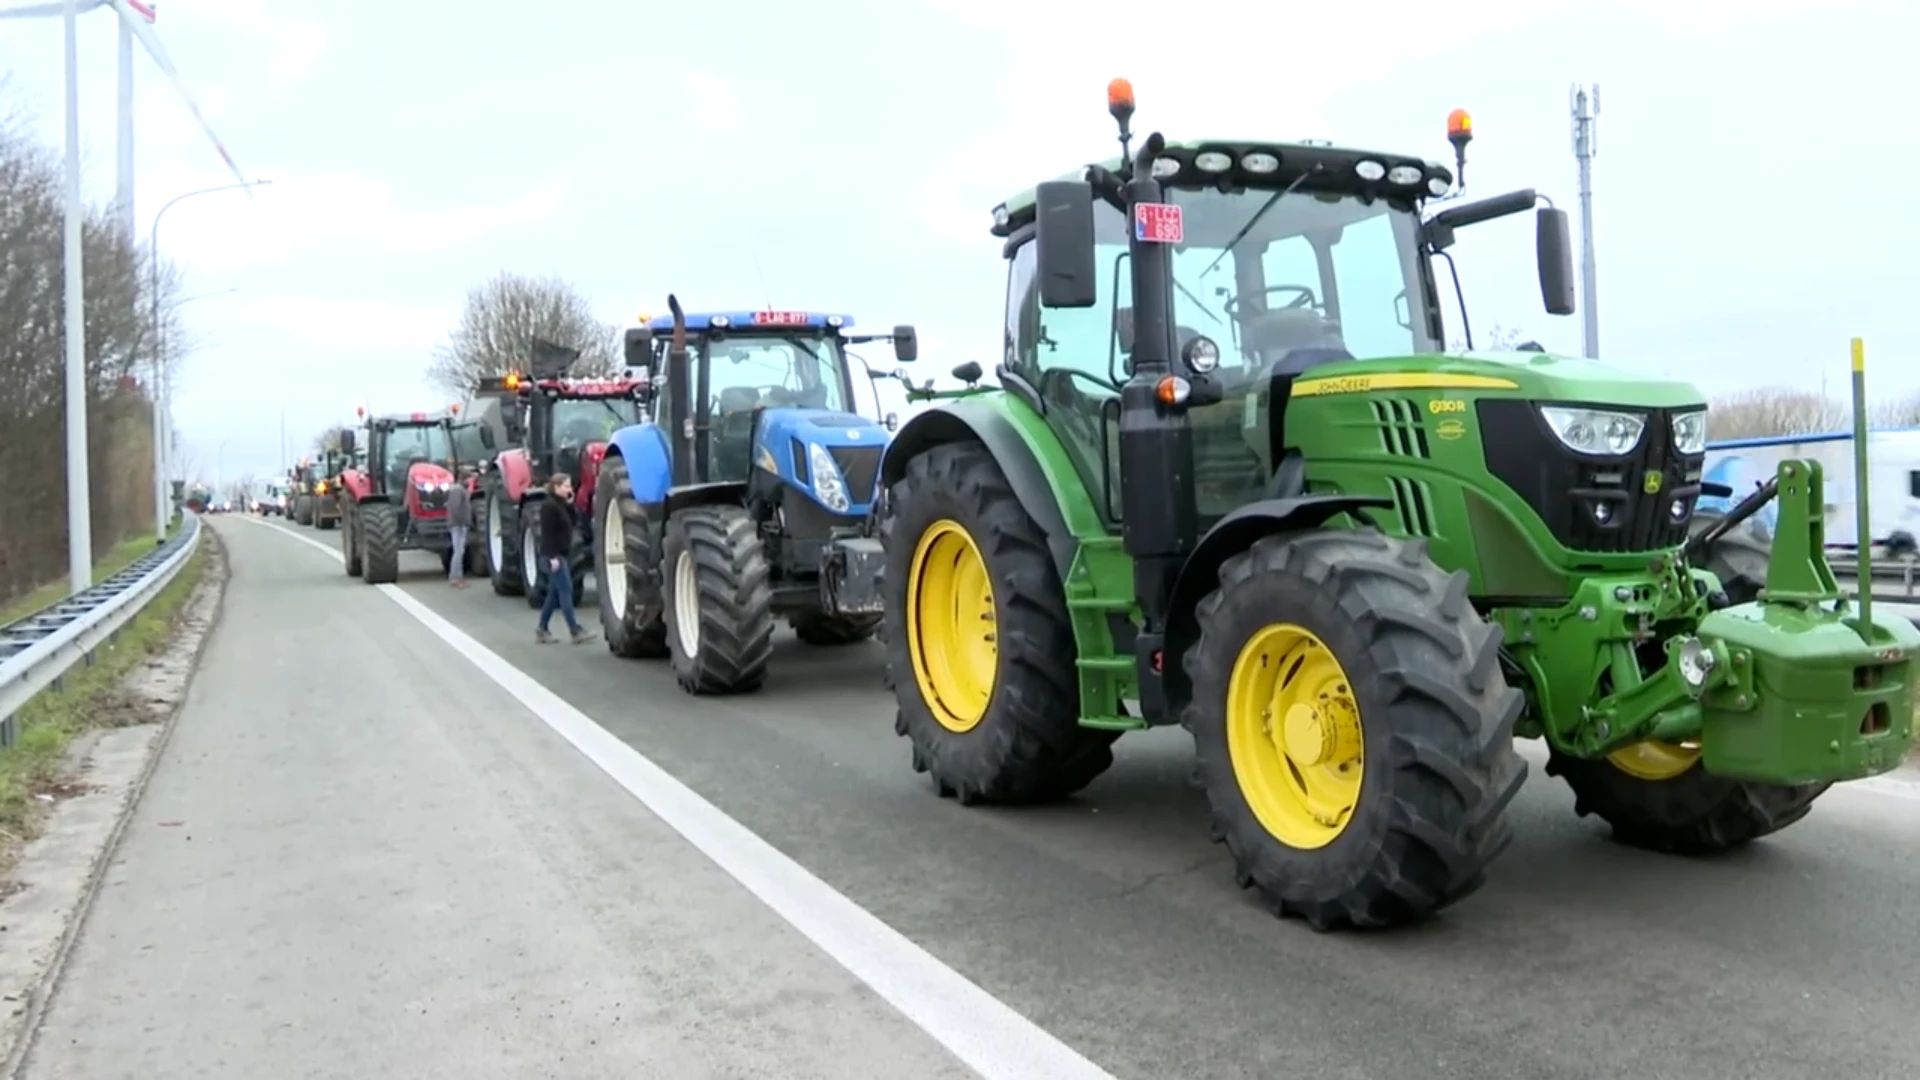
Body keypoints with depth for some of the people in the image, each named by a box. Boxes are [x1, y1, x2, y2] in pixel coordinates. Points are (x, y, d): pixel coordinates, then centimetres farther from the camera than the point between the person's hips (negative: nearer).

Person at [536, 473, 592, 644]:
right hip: (554, 555, -10)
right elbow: (547, 533, -19)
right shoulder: (549, 505, -14)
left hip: (564, 553, 10)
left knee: (555, 593, 11)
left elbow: (571, 523, 13)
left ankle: (541, 631, 16)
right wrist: (553, 556, -23)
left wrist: (570, 504, 3)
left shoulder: (562, 504, 15)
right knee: (565, 591, -11)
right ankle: (576, 631, -11)